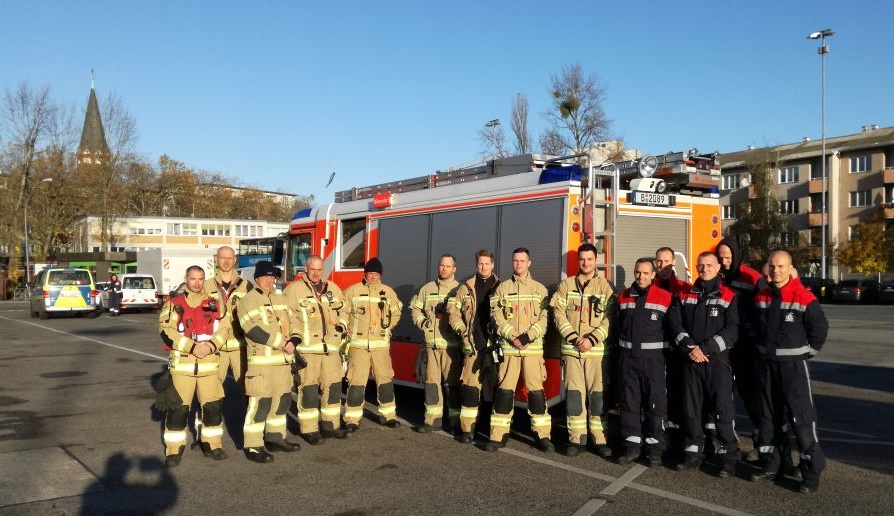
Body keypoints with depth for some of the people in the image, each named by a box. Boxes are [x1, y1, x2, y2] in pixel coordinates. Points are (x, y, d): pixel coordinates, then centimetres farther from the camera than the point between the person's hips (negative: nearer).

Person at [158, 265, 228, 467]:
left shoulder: (215, 304, 9)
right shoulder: (174, 304, 1)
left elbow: (223, 329, 5)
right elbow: (167, 331, -8)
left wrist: (210, 346, -14)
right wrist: (192, 347, -16)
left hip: (209, 363, 2)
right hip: (181, 363, -2)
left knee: (213, 406, 6)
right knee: (178, 408, -1)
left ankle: (212, 445, 21)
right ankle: (174, 450, 10)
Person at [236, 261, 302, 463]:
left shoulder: (279, 299, 19)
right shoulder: (249, 300, -6)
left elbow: (292, 321, 14)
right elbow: (254, 329, -18)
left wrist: (293, 341, -7)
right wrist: (282, 343, -17)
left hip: (283, 360, 8)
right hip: (261, 361, -8)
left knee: (282, 400, 15)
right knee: (260, 403, -9)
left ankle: (275, 438, 29)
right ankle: (253, 446, -3)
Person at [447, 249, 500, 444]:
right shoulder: (466, 288, 10)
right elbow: (453, 311, 13)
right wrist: (462, 330, 1)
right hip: (473, 345, 1)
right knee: (470, 386, -1)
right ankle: (467, 429, 6)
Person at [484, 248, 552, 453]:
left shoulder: (539, 289, 9)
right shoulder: (502, 288, 9)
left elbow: (544, 317, 1)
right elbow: (497, 316, 1)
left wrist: (528, 336, -12)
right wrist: (512, 337, -11)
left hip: (533, 347, 0)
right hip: (509, 346, 0)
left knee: (536, 390, 0)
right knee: (504, 390, 1)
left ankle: (543, 435, 8)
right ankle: (498, 436, 7)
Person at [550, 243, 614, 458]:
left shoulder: (605, 286, 5)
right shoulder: (566, 285, 10)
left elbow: (609, 317, -2)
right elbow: (558, 312, 4)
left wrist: (592, 339, -12)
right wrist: (572, 336, -8)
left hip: (596, 349, -1)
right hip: (571, 349, 1)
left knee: (597, 395, 0)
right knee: (574, 395, 3)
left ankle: (600, 439, 10)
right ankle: (576, 439, 11)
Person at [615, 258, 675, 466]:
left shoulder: (665, 298, -4)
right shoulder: (623, 297, 9)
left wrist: (668, 355, -7)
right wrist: (620, 350, 13)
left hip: (653, 358, -4)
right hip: (628, 357, 4)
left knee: (655, 403, 1)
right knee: (629, 402, 7)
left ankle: (655, 448, 12)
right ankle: (632, 446, 16)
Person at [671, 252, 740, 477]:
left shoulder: (728, 296, 0)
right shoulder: (685, 296, 11)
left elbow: (732, 330, -8)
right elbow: (676, 324, 5)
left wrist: (705, 348, -15)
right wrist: (689, 347, -11)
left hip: (717, 360, -4)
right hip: (690, 360, 4)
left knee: (722, 408, -5)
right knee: (691, 408, 9)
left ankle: (729, 457, 4)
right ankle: (693, 452, 21)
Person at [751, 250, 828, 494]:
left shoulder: (804, 298, -13)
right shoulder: (761, 298, 5)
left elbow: (820, 328, -6)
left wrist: (807, 352, 1)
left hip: (793, 364, -6)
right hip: (766, 364, 6)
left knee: (801, 418, -6)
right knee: (769, 416, 13)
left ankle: (812, 471, 2)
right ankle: (770, 464, 24)